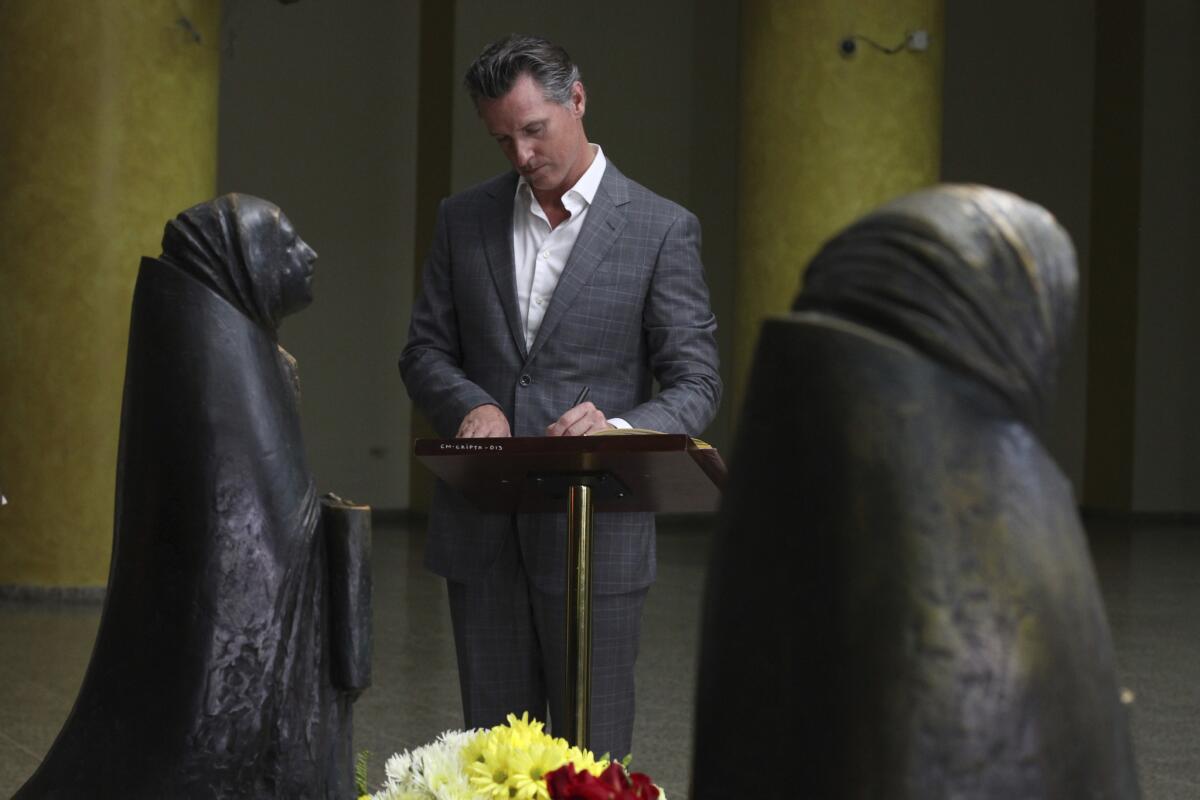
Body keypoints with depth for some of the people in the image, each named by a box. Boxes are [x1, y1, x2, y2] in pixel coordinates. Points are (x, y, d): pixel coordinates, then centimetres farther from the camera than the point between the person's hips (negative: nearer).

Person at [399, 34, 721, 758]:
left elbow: (696, 385, -5)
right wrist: (471, 405, -12)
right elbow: (425, 351, 11)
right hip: (483, 532, 3)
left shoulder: (662, 230, -4)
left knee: (591, 759, 2)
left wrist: (616, 427, -26)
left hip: (595, 534, -3)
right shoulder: (465, 219, 8)